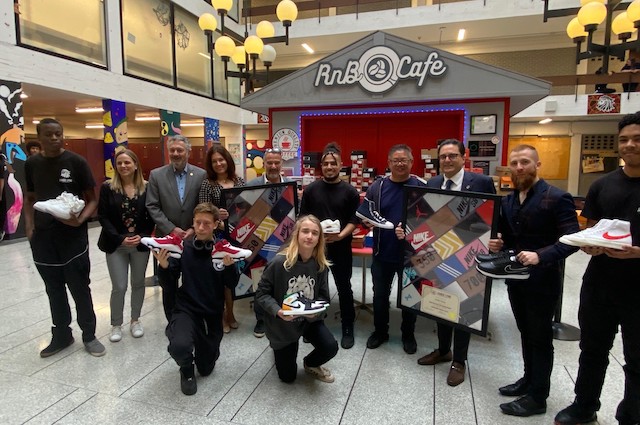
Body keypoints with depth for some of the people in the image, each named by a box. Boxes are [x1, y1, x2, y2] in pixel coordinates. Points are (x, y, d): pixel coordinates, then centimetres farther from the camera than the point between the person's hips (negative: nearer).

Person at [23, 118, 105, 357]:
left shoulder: (76, 162, -5)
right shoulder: (32, 164, 6)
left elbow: (92, 199, -2)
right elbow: (30, 198, 15)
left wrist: (81, 219, -20)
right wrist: (29, 227, 2)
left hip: (73, 236, -3)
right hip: (42, 238, 4)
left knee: (80, 289, 4)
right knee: (54, 290, 14)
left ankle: (89, 335, 20)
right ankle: (61, 335, 30)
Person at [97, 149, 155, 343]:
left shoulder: (146, 187, -1)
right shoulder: (108, 187, -4)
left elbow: (151, 216, 1)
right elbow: (102, 216, -6)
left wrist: (142, 236, -13)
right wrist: (120, 238, -15)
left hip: (141, 244, 1)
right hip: (116, 245, -1)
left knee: (138, 283, 12)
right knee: (119, 287, 1)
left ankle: (135, 320, 31)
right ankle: (116, 325, 22)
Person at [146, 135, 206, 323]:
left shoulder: (201, 175, -1)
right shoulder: (156, 175, 1)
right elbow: (152, 207, -4)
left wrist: (194, 229, -12)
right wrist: (171, 229, -12)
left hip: (194, 237, 0)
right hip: (167, 237, 1)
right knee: (168, 284, 12)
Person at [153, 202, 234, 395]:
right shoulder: (184, 247, -7)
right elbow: (170, 279, -3)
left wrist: (229, 267, -30)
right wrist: (163, 266, -23)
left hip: (213, 313, 1)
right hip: (186, 308, -1)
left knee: (206, 369, 13)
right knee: (179, 346, -31)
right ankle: (187, 369, 7)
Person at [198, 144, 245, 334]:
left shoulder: (239, 181, 6)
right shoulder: (207, 184, -4)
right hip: (218, 236, -3)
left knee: (234, 273, 11)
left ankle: (228, 312, 29)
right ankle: (223, 313, 22)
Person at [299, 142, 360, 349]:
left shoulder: (350, 191, -1)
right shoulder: (311, 189, 2)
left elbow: (354, 220, -3)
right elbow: (302, 217, 4)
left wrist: (341, 235, -19)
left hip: (340, 248, -1)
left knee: (344, 288, 8)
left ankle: (348, 329, 24)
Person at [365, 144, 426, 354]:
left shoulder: (422, 187, -5)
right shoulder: (377, 187, 0)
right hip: (382, 253, 2)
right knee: (380, 294, 15)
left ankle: (408, 334, 36)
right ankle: (380, 331, 36)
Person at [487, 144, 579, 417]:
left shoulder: (557, 198, -14)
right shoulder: (508, 201, 8)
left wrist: (540, 255, -32)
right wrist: (499, 244, -6)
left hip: (542, 280, -7)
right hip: (515, 278, 7)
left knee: (540, 337, 7)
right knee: (526, 334, 21)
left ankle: (537, 397, 22)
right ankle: (529, 379, 40)